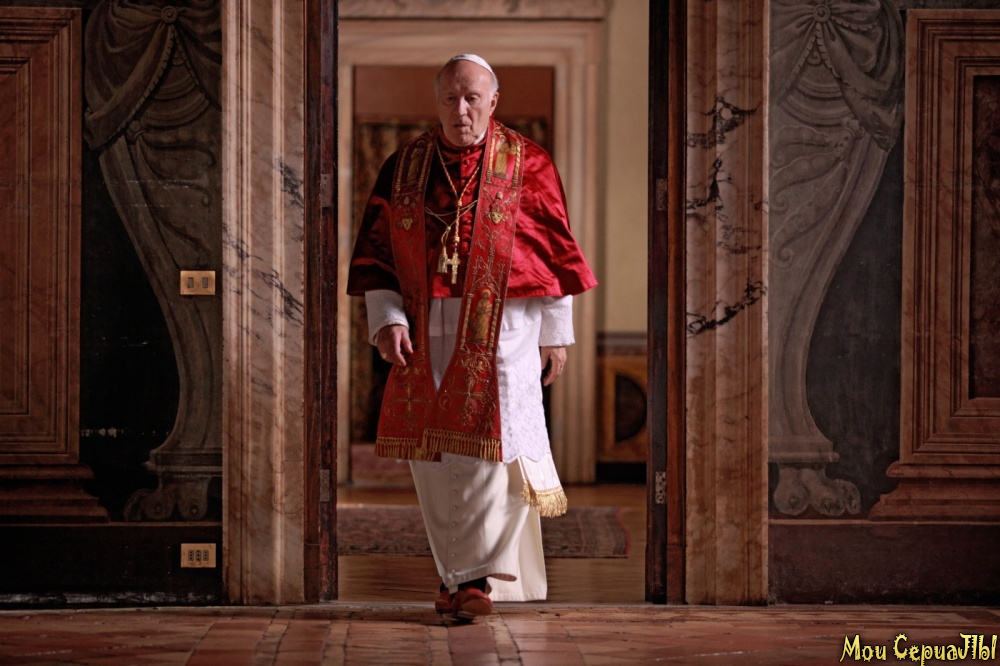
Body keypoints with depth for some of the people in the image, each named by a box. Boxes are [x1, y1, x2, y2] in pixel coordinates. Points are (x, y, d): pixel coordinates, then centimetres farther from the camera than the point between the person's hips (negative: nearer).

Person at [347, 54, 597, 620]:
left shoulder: (527, 164, 2)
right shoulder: (404, 168, 8)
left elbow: (556, 249, 4)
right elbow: (376, 251, 8)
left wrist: (557, 332, 3)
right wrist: (386, 318, -6)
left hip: (503, 326, -3)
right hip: (428, 332, 3)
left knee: (492, 444, -12)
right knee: (433, 455, 4)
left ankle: (480, 574, -7)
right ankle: (465, 572, 15)